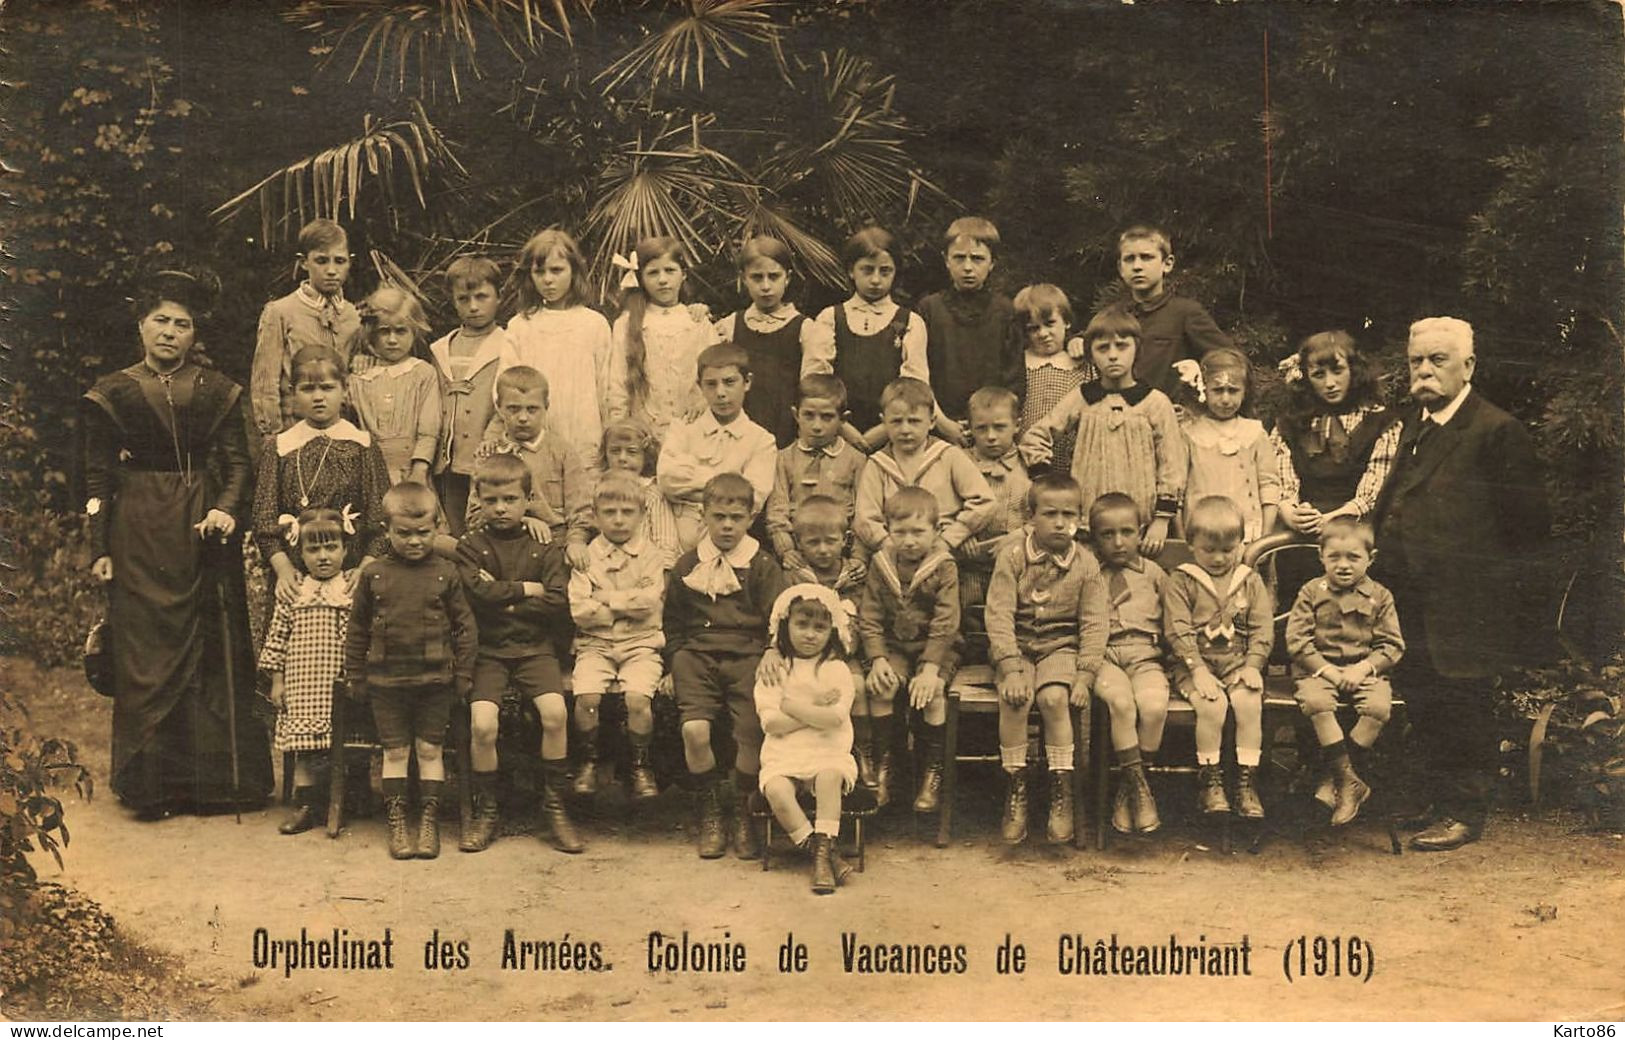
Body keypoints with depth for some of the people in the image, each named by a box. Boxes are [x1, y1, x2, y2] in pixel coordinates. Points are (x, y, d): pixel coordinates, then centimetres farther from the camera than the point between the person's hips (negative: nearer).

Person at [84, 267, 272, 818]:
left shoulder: (218, 391, 5)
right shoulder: (112, 394, 3)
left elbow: (237, 462, 2)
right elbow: (97, 478, 3)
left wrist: (227, 509, -17)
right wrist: (100, 549, -3)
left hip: (204, 531, 1)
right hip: (140, 535, -1)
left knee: (213, 651, 3)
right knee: (145, 656, -1)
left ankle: (212, 779, 13)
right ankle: (152, 786, 6)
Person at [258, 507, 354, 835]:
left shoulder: (355, 587, 0)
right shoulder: (293, 593, 5)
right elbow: (276, 639, 8)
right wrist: (277, 682, 4)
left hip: (342, 683, -1)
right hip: (303, 684, 1)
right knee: (303, 743, 5)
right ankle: (304, 805, 13)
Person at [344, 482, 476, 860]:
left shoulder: (445, 573, -1)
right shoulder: (373, 574, 1)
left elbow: (464, 625, 3)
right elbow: (356, 629, 8)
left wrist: (464, 673, 1)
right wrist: (354, 676, 7)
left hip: (435, 678, -1)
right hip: (386, 679, 1)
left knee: (430, 750, 6)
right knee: (394, 751, 7)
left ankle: (429, 821, 16)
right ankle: (396, 822, 16)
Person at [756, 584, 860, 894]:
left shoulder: (836, 669, 4)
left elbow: (835, 718, -11)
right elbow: (772, 723, -5)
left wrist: (794, 706, -7)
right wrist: (815, 709, -8)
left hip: (828, 753, -1)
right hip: (784, 755, 1)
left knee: (830, 776, -34)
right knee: (776, 790, -29)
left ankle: (822, 849, -27)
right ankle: (823, 850, -19)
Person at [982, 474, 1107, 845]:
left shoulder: (1085, 565, -1)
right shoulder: (1012, 555, -6)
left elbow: (1093, 624, -2)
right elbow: (999, 614, -12)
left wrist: (1085, 675, -14)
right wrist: (1011, 669, -23)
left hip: (1061, 647, 1)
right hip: (1016, 646, 0)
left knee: (1055, 697, -28)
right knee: (1014, 697, -28)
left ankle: (1061, 794, -13)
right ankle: (1015, 790, -12)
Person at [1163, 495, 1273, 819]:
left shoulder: (1250, 581, 11)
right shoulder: (1181, 581, 1)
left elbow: (1262, 629, 5)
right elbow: (1178, 631, -7)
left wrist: (1253, 666, -9)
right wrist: (1198, 669, -17)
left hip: (1239, 663, 2)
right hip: (1195, 664, -2)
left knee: (1249, 702, -25)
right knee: (1212, 705, -28)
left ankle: (1247, 782, -17)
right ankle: (1209, 782, -14)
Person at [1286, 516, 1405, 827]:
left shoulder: (1379, 597, 7)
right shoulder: (1311, 593, 5)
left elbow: (1392, 645, 3)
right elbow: (1297, 640, -3)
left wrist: (1365, 668, -13)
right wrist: (1326, 669, -14)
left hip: (1365, 671, 1)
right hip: (1319, 670, -1)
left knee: (1379, 706, -30)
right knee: (1316, 702, -34)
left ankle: (1334, 779, -20)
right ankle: (1350, 781, -29)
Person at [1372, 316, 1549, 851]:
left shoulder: (1497, 430, -11)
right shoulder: (1411, 423, 13)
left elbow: (1528, 524, -11)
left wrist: (1492, 581, -9)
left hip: (1462, 607, -7)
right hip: (1410, 602, 7)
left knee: (1460, 707, 4)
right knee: (1422, 707, 13)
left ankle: (1466, 812, 17)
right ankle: (1439, 802, 27)